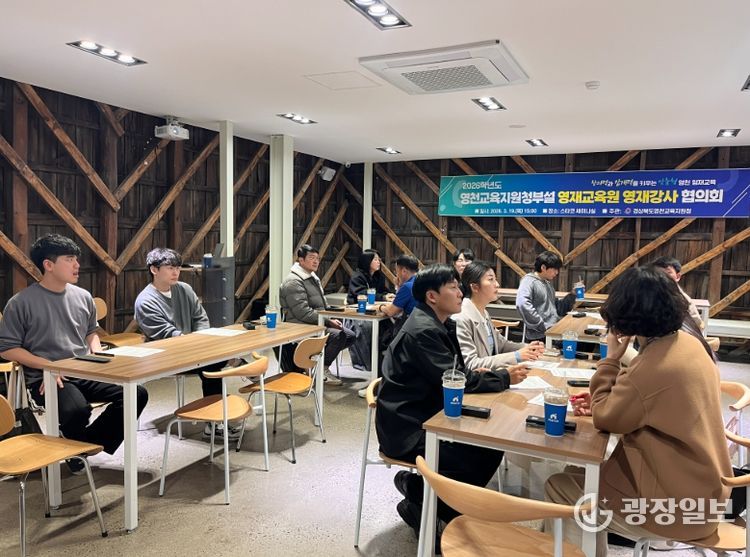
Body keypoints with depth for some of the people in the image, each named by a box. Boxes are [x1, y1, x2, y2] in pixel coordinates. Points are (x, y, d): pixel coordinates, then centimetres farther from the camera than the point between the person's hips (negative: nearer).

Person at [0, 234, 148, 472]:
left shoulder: (83, 296, 10)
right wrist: (48, 365, -15)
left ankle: (91, 442, 4)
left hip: (86, 373, 5)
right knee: (77, 410, -36)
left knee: (137, 394, -15)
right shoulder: (21, 302, -5)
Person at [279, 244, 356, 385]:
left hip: (319, 323, 10)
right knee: (338, 335, -26)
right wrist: (328, 321, -20)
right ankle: (322, 369, -7)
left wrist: (331, 319, 5)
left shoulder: (313, 278, 17)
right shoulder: (293, 282, -15)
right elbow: (303, 313, -22)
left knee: (350, 336, -1)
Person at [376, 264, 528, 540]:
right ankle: (417, 502, 3)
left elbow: (456, 370, 13)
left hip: (428, 416, 9)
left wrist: (475, 373, -10)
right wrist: (505, 378, -13)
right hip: (407, 428, -9)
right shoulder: (422, 331, -22)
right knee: (481, 459, -18)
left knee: (491, 446, 0)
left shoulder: (441, 324, 8)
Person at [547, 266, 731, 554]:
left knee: (558, 487, -1)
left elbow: (604, 419, -15)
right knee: (581, 469, 18)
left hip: (679, 503, -9)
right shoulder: (688, 343, -2)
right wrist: (606, 401, 2)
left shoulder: (653, 366, -31)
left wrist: (611, 358, -10)